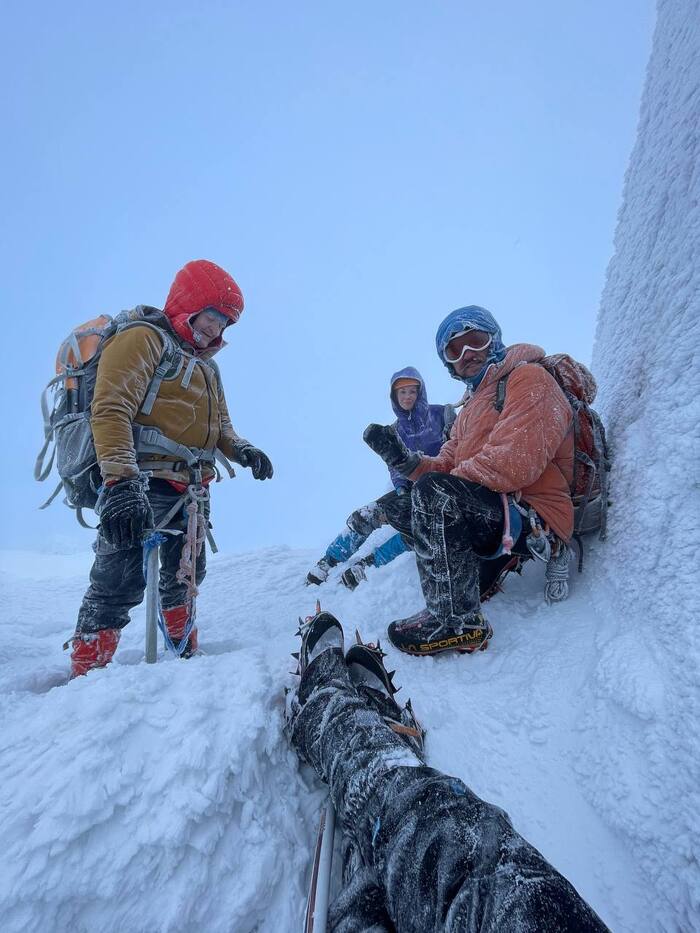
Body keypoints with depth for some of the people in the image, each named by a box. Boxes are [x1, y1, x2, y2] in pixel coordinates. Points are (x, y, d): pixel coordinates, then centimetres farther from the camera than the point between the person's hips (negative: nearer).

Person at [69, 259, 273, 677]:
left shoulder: (207, 364, 22)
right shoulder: (144, 338, -6)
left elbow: (218, 424, 25)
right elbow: (111, 410, -18)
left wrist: (241, 450, 1)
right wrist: (121, 481, -30)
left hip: (191, 490, 9)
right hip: (141, 484, -9)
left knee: (186, 576, 19)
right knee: (120, 581, -11)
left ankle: (186, 657, 37)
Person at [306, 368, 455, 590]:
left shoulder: (441, 414, 2)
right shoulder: (395, 431, 13)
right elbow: (395, 467, 8)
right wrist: (403, 491, -12)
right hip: (412, 488, 4)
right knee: (364, 516, -13)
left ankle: (370, 562, -28)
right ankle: (328, 562, -2)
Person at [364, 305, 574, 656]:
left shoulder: (529, 378, -4)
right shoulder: (473, 405, 24)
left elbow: (512, 465, -20)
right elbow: (446, 466, 13)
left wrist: (450, 477, -14)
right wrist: (405, 460, -5)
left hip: (536, 520, -10)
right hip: (489, 514, 10)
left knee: (434, 491, -31)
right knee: (394, 505, 16)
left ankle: (457, 620, -25)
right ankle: (477, 570, 2)